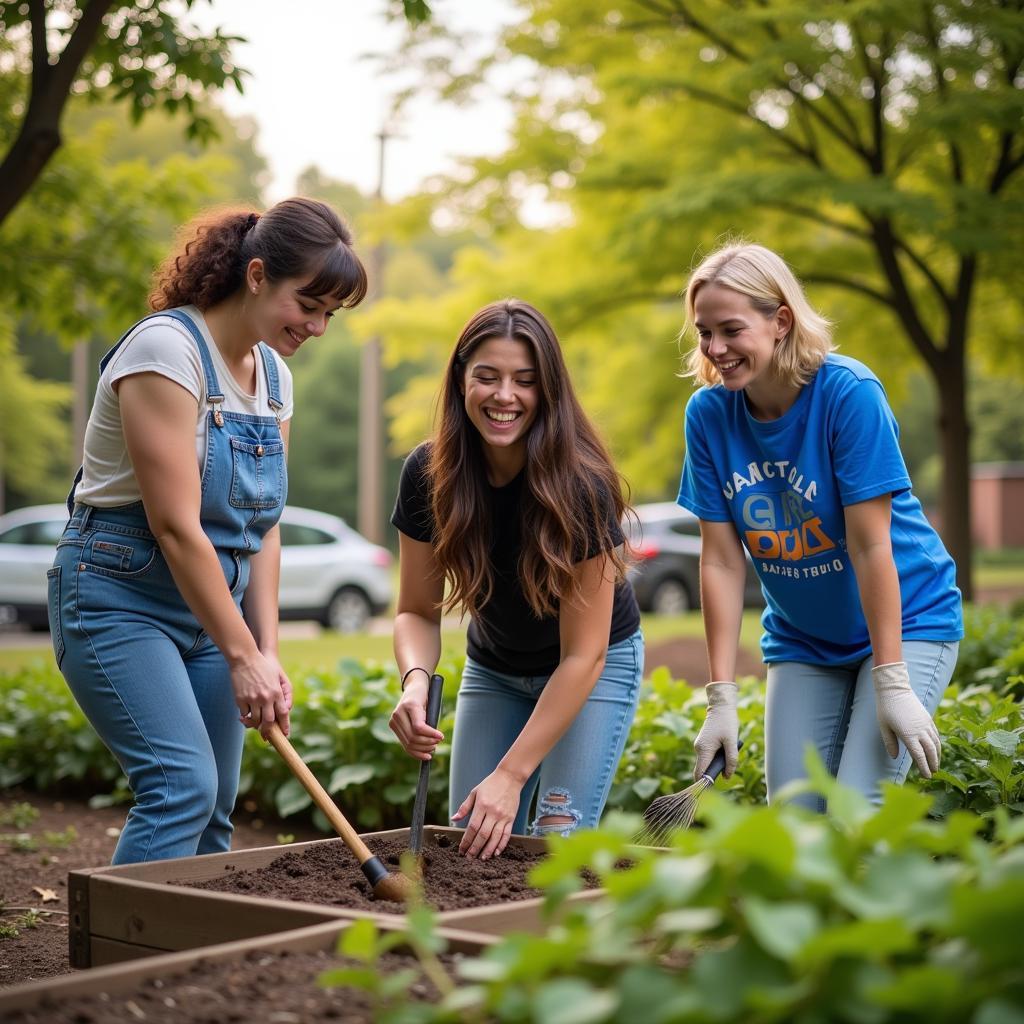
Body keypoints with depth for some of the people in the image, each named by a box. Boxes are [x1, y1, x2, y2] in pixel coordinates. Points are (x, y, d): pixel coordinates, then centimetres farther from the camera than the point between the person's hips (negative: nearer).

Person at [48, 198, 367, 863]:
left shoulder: (275, 377, 7)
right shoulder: (167, 348, -18)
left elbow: (262, 530, 7)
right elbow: (176, 527, -22)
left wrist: (268, 651, -3)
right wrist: (243, 656, -20)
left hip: (213, 602, 8)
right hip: (120, 595, -8)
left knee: (215, 808, 5)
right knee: (183, 784, -20)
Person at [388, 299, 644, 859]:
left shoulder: (579, 485, -31)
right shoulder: (429, 473, -20)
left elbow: (582, 655, -28)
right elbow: (417, 611, -11)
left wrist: (511, 775, -31)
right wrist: (415, 681, -34)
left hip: (594, 666, -3)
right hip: (493, 668, 4)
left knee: (558, 836, -15)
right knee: (469, 843, -1)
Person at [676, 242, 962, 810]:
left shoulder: (848, 392, -21)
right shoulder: (708, 412, -9)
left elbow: (870, 545, -22)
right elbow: (721, 561, -9)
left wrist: (892, 684, -22)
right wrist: (721, 697, -11)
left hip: (904, 620, -4)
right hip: (802, 639, 4)